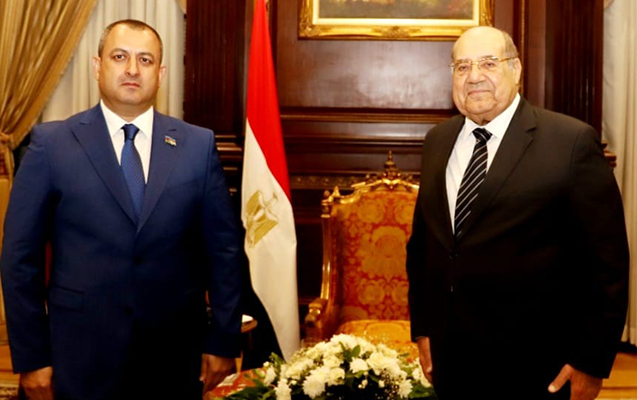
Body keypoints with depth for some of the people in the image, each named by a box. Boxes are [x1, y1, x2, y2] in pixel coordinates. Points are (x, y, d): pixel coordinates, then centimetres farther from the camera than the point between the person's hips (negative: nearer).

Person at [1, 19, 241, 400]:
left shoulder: (198, 145, 1)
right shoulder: (51, 143, -3)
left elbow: (223, 249, 4)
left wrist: (223, 342, 2)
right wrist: (31, 356, -4)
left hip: (176, 355, 2)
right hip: (83, 355, -1)